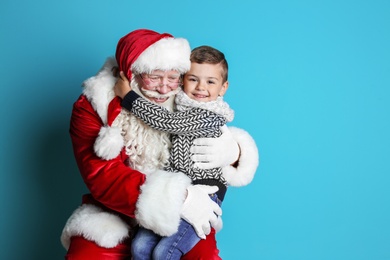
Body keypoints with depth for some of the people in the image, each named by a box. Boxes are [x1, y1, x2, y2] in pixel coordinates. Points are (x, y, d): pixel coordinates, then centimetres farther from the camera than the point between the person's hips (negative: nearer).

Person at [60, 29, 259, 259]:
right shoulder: (93, 107, -10)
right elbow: (103, 178, -20)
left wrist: (234, 152, -21)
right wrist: (177, 198, -29)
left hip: (180, 219, 1)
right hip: (115, 216, 0)